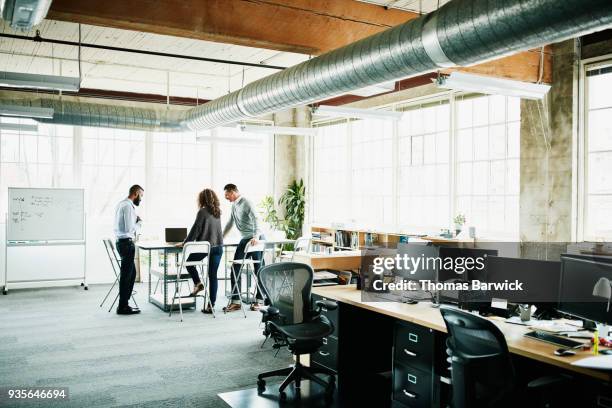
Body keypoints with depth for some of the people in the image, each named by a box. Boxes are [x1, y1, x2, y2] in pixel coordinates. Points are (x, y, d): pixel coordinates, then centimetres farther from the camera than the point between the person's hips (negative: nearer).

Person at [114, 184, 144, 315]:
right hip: (126, 243, -10)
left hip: (121, 241, 10)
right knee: (126, 275, -3)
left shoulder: (122, 204, 15)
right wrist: (139, 222, -5)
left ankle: (124, 303, 23)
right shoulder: (128, 206, -16)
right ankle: (123, 307, 4)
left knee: (132, 273, 17)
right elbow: (130, 228, -22)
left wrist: (136, 221, 9)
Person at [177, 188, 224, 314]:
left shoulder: (203, 212, -9)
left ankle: (197, 283, 5)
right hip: (218, 246, 6)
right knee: (213, 275, 6)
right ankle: (211, 305, 7)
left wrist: (185, 243, 1)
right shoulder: (217, 212, 10)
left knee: (189, 262, 22)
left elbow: (195, 229, -9)